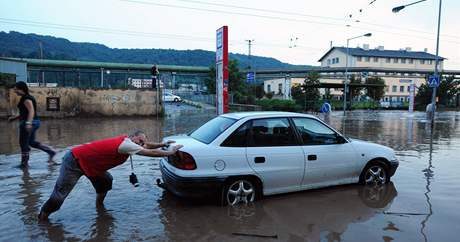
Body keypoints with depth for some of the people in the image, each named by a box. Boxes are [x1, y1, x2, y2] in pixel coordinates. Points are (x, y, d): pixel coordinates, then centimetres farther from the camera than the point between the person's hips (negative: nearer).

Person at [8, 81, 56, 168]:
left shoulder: (26, 98, -14)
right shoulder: (27, 97, 17)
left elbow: (31, 111, -25)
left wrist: (28, 122, -35)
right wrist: (14, 117, 22)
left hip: (27, 123, -10)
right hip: (35, 122, 10)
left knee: (23, 143, 2)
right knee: (32, 142, 18)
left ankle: (24, 163, 12)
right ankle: (51, 152, 12)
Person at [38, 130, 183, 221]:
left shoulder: (126, 141, -1)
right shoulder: (126, 144, -27)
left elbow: (147, 146, 15)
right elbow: (150, 153, -25)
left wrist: (163, 144, 9)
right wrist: (170, 152, -16)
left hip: (89, 164, 9)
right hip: (74, 161, -9)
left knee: (106, 181, 9)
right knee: (60, 195, -4)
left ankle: (99, 206, 24)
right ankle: (42, 218, 12)